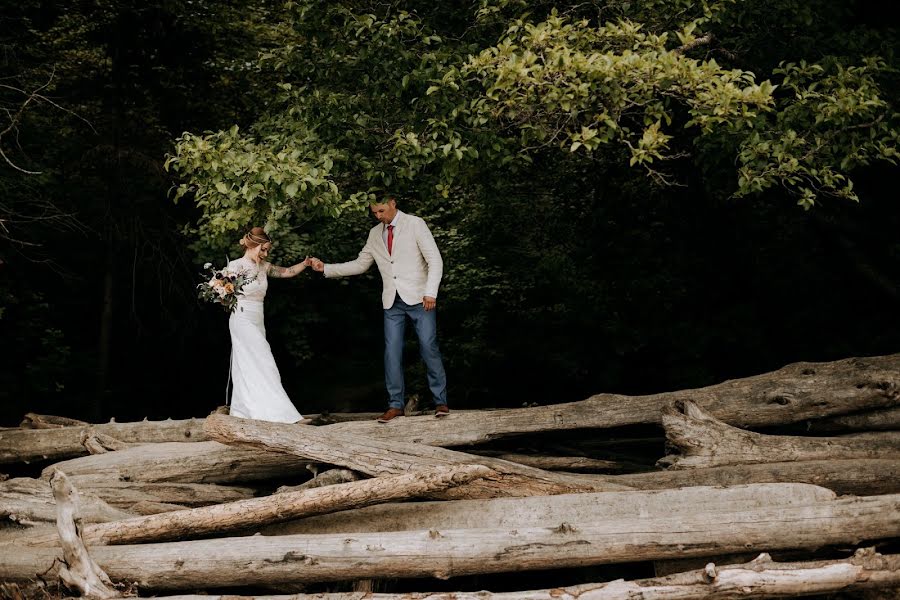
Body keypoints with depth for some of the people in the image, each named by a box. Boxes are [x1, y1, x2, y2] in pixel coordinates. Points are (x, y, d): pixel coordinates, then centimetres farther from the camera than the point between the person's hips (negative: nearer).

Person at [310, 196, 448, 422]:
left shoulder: (415, 224, -3)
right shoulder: (375, 234, 12)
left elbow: (435, 260, -7)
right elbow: (359, 265, 17)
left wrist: (431, 292, -17)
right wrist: (325, 268, 8)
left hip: (419, 299, -4)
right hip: (392, 302, 4)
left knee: (429, 348, -4)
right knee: (391, 352, 0)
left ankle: (440, 401, 6)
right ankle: (395, 404, 7)